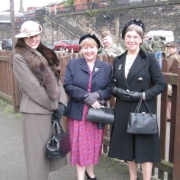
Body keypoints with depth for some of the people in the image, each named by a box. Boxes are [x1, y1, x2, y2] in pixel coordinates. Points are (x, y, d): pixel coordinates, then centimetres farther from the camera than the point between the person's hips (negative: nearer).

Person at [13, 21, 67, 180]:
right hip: (35, 111, -7)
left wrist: (61, 103, -6)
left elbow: (56, 79, 7)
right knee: (38, 151, 2)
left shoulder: (47, 55, 12)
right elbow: (33, 87, -14)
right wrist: (54, 105, -11)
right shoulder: (19, 58, -8)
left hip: (52, 110, 7)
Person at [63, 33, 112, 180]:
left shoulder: (106, 67, 6)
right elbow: (68, 86, -8)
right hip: (78, 112, -1)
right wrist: (86, 96, -18)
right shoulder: (72, 64, 2)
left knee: (93, 144, 13)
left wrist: (97, 95, -18)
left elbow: (110, 89, 1)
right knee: (80, 145, 4)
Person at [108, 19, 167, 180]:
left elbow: (161, 84, -7)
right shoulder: (118, 60, 8)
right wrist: (117, 91, -9)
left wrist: (143, 95, -19)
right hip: (123, 110, 5)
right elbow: (112, 84, 13)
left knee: (144, 146, 1)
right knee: (127, 144, 14)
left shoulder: (149, 58, -4)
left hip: (143, 109, -4)